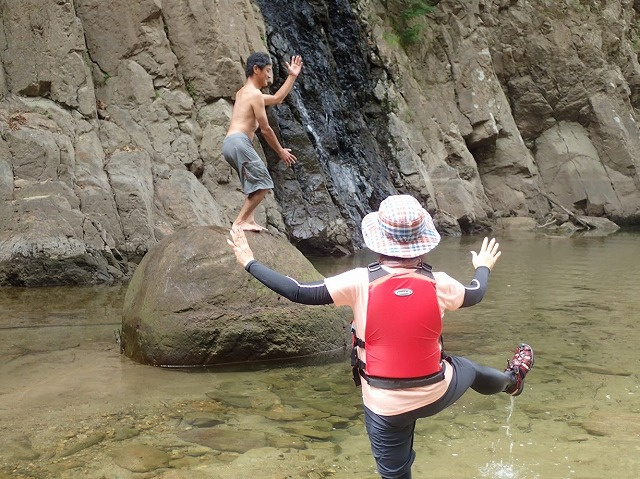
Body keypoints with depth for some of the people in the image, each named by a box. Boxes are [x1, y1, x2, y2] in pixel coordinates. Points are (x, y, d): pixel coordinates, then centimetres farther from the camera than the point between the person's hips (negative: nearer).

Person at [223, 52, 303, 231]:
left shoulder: (244, 92, 27)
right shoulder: (255, 94, -4)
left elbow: (277, 99, 36)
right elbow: (265, 129, -5)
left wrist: (292, 76, 36)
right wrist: (280, 151, 5)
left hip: (229, 143, 10)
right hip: (239, 142, -10)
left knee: (255, 183, 18)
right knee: (263, 184, -7)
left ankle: (248, 219, 6)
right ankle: (240, 221, -12)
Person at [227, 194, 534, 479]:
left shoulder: (360, 282, -20)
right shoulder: (437, 283, -13)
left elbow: (299, 293, -15)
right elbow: (475, 295, 10)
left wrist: (249, 263, -4)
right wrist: (484, 267, 33)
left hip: (385, 407, -2)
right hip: (436, 395, 2)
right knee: (467, 369, 34)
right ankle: (512, 380, 67)